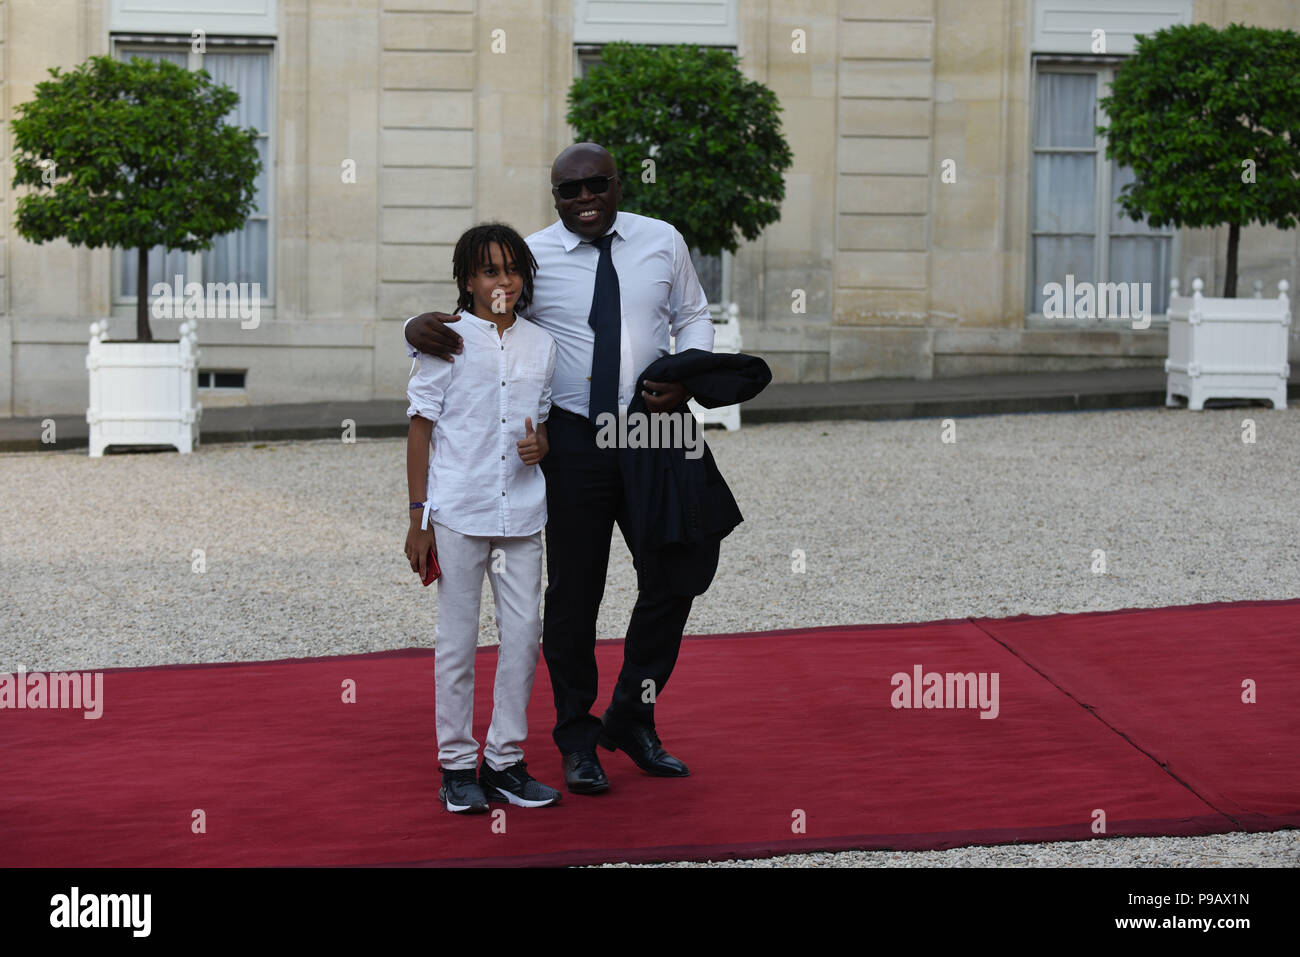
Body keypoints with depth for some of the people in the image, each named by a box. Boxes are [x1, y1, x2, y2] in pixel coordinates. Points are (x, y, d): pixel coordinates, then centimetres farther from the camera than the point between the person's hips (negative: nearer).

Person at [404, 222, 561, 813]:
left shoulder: (540, 345, 10)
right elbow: (420, 429, -1)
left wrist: (540, 445, -3)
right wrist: (419, 519, -5)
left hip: (521, 512, 4)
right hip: (457, 512, -4)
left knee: (523, 633, 3)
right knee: (457, 637, 2)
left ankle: (505, 759, 15)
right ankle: (457, 766, 11)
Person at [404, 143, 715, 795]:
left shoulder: (662, 242, 6)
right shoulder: (530, 256, -2)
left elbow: (693, 316, 15)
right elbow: (468, 319, 0)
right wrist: (418, 329, -24)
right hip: (572, 441, -2)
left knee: (675, 572, 1)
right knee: (573, 592, 5)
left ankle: (631, 719, 23)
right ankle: (578, 741, 21)